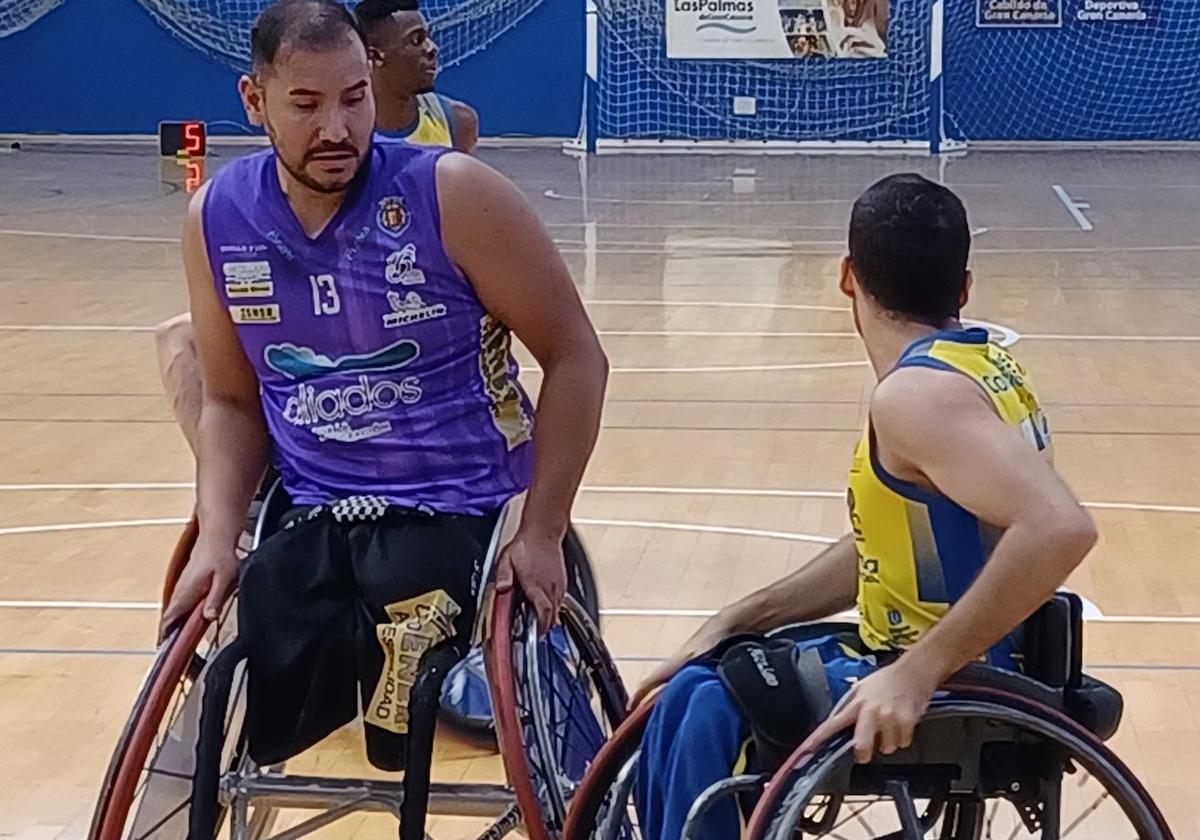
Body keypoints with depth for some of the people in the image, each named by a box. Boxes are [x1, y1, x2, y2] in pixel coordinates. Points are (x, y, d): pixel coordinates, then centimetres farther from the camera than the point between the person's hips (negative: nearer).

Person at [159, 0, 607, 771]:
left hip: (460, 513, -4)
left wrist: (543, 533, -8)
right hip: (315, 524, 4)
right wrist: (217, 538, -3)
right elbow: (232, 402, 13)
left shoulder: (454, 197, -12)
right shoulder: (218, 219, 1)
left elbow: (575, 358, -5)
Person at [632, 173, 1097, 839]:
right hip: (933, 662, 10)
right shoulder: (974, 364, 8)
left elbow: (1059, 528, -36)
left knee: (710, 710, -14)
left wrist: (918, 672, -32)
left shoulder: (918, 393, -22)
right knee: (695, 688, 12)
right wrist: (739, 620, 12)